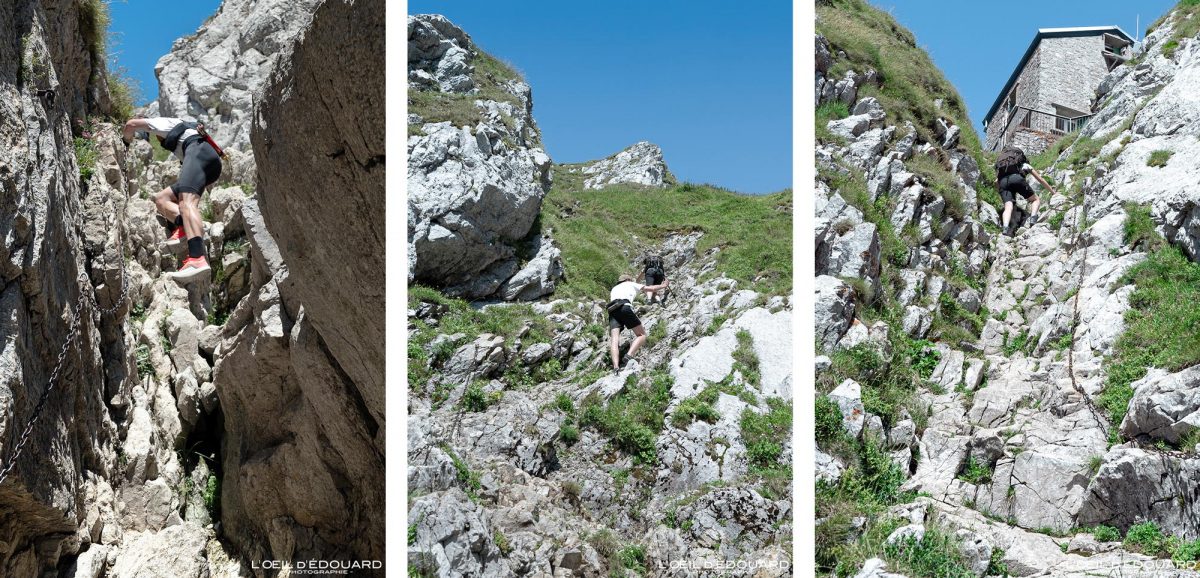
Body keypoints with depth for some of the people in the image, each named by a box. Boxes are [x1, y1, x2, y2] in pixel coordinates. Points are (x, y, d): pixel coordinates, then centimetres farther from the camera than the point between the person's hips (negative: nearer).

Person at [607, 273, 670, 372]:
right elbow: (650, 288, 32)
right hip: (625, 307, -4)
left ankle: (616, 367, -36)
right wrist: (663, 286, 49)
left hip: (612, 310, 4)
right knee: (641, 335, 3)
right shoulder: (631, 284, 28)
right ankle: (629, 355, -24)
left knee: (614, 340, -13)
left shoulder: (614, 289, 40)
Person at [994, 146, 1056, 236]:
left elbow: (996, 182, 28)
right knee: (1036, 199, 14)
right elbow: (1040, 179, 38)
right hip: (1017, 178, -2)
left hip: (1003, 181, 2)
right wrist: (1053, 192, 47)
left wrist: (1002, 195, 40)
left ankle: (1005, 228, -40)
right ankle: (1033, 219, -14)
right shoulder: (1026, 165, 35)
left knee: (1008, 207, -11)